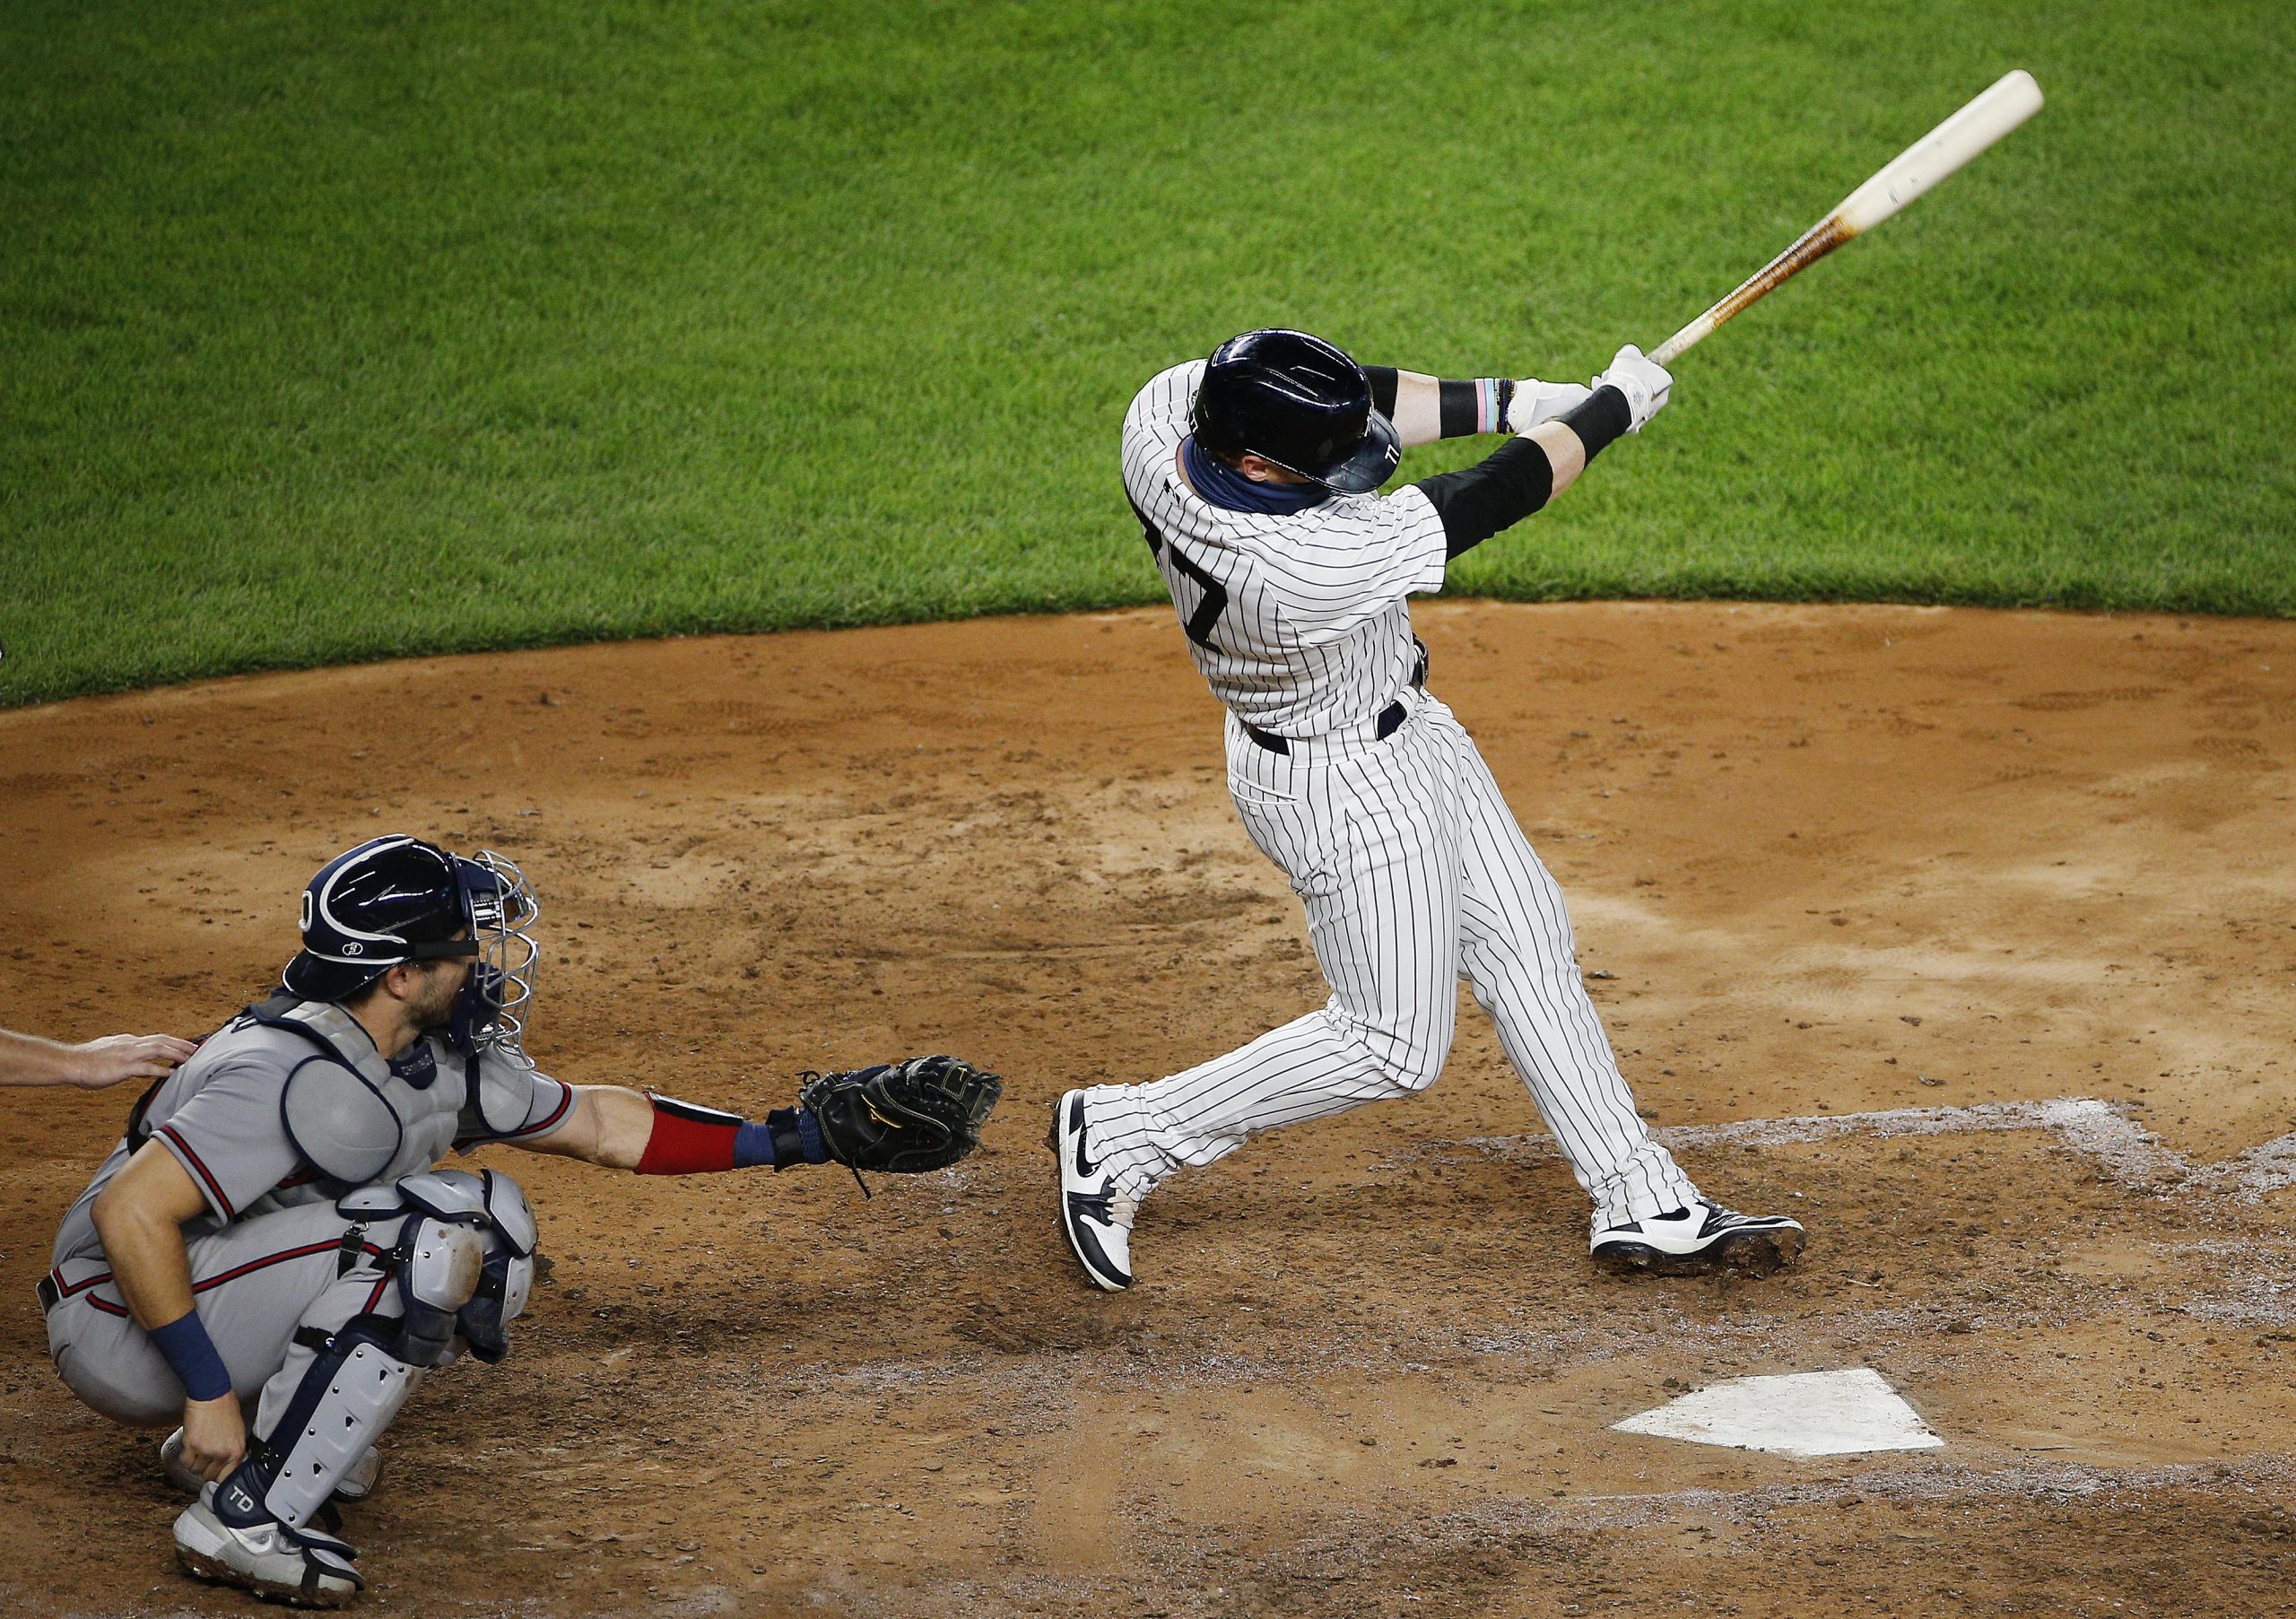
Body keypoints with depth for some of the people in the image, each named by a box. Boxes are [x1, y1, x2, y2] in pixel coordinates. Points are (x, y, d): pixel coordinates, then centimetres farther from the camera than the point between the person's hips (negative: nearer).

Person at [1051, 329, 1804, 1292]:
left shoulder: (1164, 407, -21)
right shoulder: (1306, 566, -41)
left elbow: (1351, 404, -4)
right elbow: (1499, 493, -28)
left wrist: (1504, 400, -10)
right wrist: (1612, 406, -14)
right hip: (1347, 785, -9)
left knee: (1526, 943, 15)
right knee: (1393, 1045, 7)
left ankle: (1645, 1208, 25)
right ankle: (1123, 1136, 17)